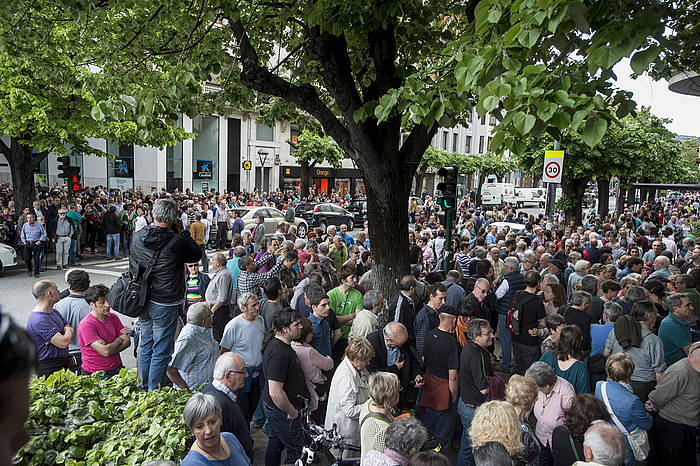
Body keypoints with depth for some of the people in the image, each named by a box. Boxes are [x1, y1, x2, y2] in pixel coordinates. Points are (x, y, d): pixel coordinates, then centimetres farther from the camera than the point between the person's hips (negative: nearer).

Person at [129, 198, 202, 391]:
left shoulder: (137, 236, -4)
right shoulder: (177, 241, -21)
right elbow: (197, 254, -4)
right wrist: (182, 232, -1)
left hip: (143, 302, 6)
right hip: (165, 304, -6)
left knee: (146, 347, 21)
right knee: (161, 352, 6)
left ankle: (144, 388, 34)